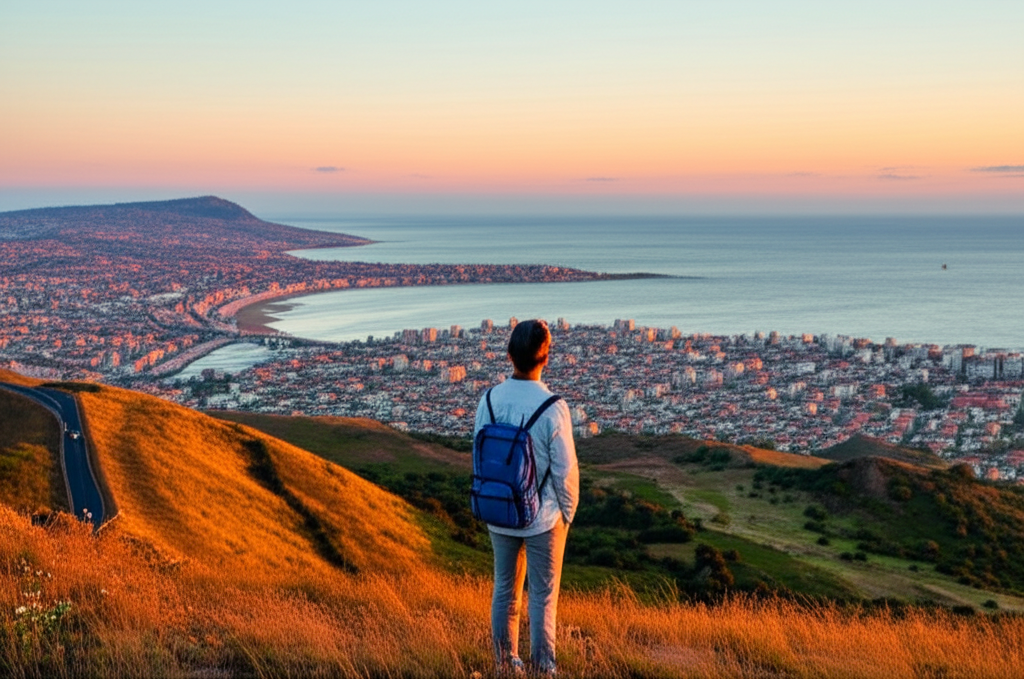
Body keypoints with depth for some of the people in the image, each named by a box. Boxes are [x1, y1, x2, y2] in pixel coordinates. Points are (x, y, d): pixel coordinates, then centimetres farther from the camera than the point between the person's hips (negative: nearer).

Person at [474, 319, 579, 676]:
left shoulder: (490, 399, -8)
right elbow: (565, 470, -15)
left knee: (505, 590, 17)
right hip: (544, 517, -4)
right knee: (543, 597, 10)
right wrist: (567, 512, 2)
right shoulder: (552, 407, -21)